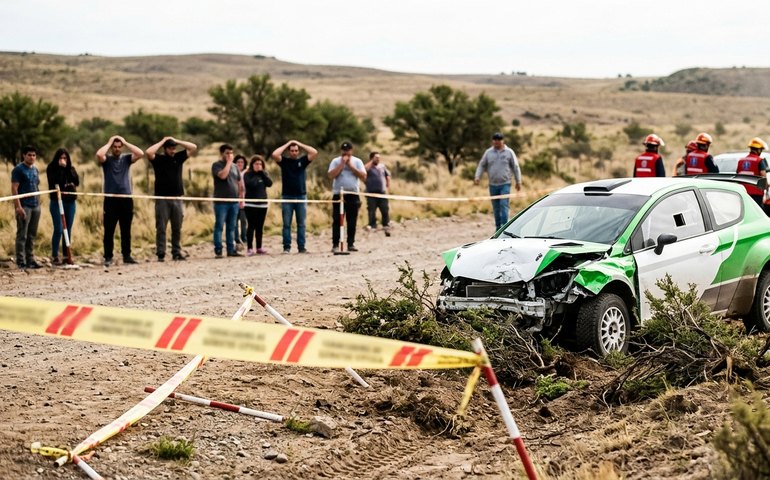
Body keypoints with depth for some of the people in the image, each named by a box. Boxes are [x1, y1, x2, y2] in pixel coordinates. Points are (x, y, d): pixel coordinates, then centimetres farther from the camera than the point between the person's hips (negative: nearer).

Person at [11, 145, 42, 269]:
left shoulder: (35, 170, 15)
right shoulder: (18, 169, -7)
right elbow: (14, 188, -12)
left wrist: (38, 203, 16)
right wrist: (18, 206, -19)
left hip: (36, 206, 7)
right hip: (24, 206, -7)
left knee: (32, 235, 10)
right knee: (22, 235, -4)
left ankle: (30, 259, 16)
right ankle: (21, 261, -1)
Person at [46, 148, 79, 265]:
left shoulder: (71, 169, 11)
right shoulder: (51, 168, -2)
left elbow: (77, 181, -3)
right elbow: (55, 182, -17)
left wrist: (68, 169, -10)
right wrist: (61, 168, -14)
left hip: (70, 202, 4)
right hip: (57, 202, -4)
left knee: (68, 230, 7)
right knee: (58, 229, -10)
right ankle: (54, 255, -1)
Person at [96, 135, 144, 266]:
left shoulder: (126, 158, 10)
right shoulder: (106, 159, 4)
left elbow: (140, 153, -7)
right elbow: (98, 154, -19)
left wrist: (125, 142, -3)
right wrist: (109, 143, -6)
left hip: (126, 199, 2)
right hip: (110, 199, -2)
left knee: (126, 230, 8)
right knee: (109, 230, -1)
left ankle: (127, 256, 14)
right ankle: (108, 257, 3)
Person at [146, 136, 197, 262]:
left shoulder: (178, 157, 11)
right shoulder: (158, 159, 1)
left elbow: (193, 147, 8)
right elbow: (148, 152, -19)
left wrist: (177, 141, 4)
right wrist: (162, 141, -7)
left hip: (177, 198, 3)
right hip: (162, 199, -3)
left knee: (177, 228, 6)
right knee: (161, 228, -3)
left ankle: (176, 253, 12)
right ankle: (161, 254, -2)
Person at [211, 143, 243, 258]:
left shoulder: (234, 167, 16)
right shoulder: (216, 165, -3)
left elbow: (239, 183, 20)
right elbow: (222, 175, -22)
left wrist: (241, 197, 13)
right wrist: (228, 163, -11)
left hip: (234, 201, 6)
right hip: (221, 202, -6)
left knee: (231, 227, 8)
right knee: (219, 226, -3)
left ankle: (231, 250, 13)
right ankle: (218, 250, -2)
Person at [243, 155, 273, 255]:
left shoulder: (264, 174, 10)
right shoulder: (248, 175, -4)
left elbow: (270, 183, -6)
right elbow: (251, 184, -21)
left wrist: (262, 172, -10)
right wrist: (256, 174, -12)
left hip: (262, 204, 4)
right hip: (250, 204, -4)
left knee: (260, 227, 8)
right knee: (251, 226, -7)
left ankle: (259, 248, 14)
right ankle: (249, 248, -5)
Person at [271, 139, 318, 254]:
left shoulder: (302, 161, 7)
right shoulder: (284, 161, 4)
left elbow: (315, 153, -5)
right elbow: (274, 155, -14)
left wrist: (300, 144, -1)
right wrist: (287, 144, -4)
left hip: (301, 196, 1)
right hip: (287, 196, -1)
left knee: (301, 224, 4)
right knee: (286, 224, 1)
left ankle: (301, 247, 7)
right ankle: (286, 247, 4)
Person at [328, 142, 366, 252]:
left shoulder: (357, 161, 6)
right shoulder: (336, 161, 3)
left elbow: (363, 177, -3)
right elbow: (331, 175, -12)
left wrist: (351, 166, -7)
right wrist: (342, 164, -11)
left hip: (353, 195, 1)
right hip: (338, 194, -1)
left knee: (352, 222, 4)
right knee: (337, 221, -3)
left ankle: (351, 244, 11)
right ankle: (335, 245, -1)